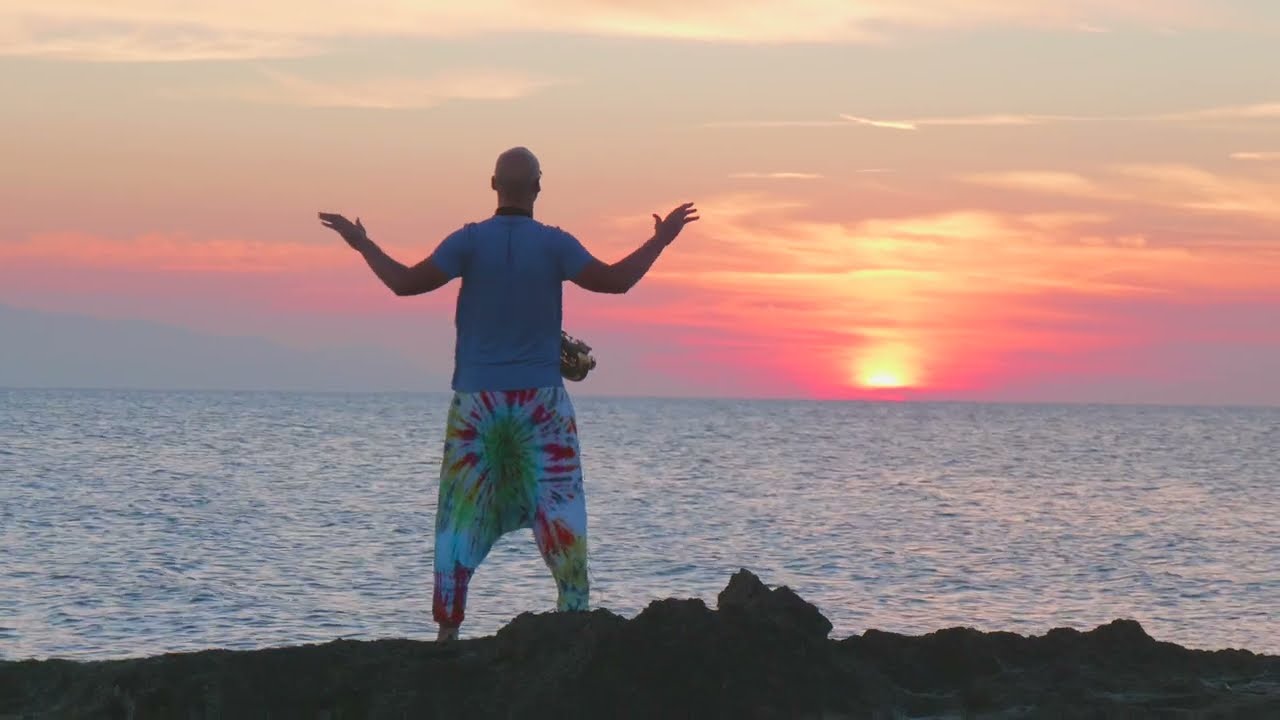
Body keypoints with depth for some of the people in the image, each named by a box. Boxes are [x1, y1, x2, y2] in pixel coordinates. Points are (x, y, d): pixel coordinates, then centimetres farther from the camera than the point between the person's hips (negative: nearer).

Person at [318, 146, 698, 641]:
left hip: (477, 400, 1)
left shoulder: (470, 240, -5)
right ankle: (575, 616, 1)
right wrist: (660, 242, 5)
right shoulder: (554, 244, -5)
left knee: (462, 516, 4)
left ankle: (448, 629, 1)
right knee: (560, 512, 5)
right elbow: (616, 281, -8)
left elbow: (405, 282, -10)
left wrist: (363, 246, 4)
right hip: (540, 398, 0)